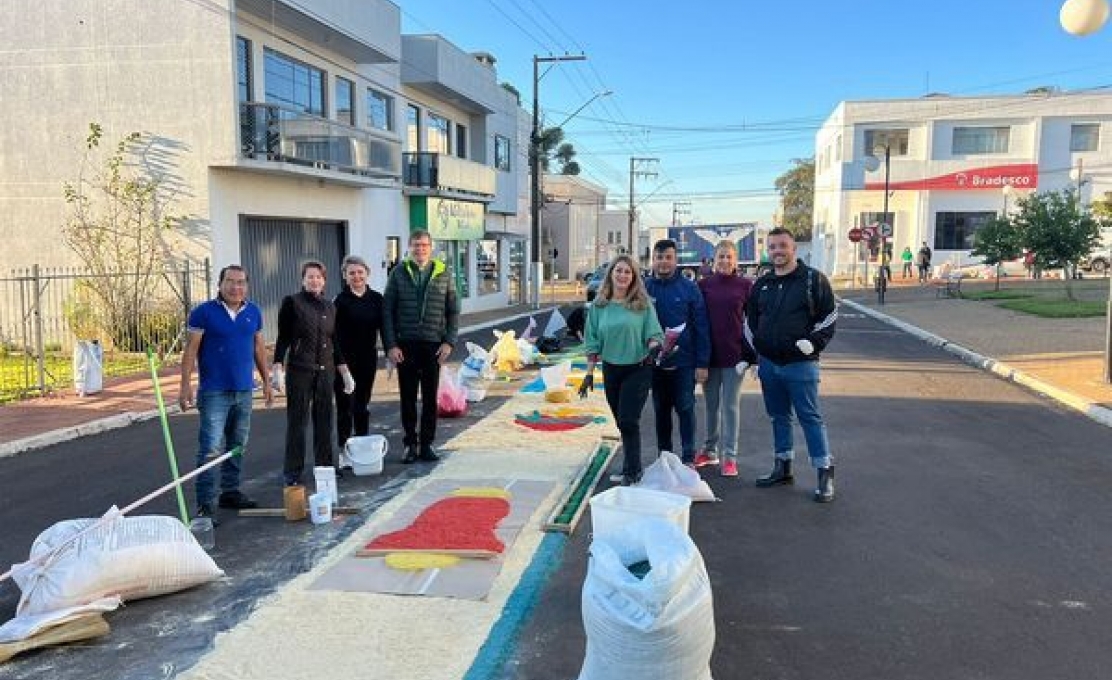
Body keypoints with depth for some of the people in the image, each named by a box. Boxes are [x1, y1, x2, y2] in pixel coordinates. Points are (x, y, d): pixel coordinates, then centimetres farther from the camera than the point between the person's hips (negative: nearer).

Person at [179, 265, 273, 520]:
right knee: (210, 449, -8)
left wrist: (266, 381, 14)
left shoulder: (253, 312, 7)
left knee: (237, 446, 14)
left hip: (244, 391, 5)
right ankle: (205, 504, -3)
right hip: (214, 392, -5)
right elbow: (191, 349, -7)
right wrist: (186, 385, -13)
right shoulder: (204, 312, -6)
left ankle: (231, 492, 27)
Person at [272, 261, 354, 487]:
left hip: (325, 370, 5)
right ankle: (293, 472, 5)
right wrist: (277, 367, -12)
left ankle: (325, 465, 18)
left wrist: (345, 372, 14)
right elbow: (283, 338, -3)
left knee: (324, 420, 9)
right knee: (297, 421, -1)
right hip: (299, 370, -4)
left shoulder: (329, 306, 12)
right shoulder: (292, 303, -1)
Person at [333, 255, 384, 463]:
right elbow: (335, 334, -9)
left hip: (368, 359, 4)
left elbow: (383, 328, 9)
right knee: (346, 406, -1)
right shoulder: (341, 301, -7)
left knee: (363, 406, 13)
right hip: (345, 360, -4)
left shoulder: (376, 298, 4)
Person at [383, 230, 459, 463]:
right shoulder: (398, 273, 3)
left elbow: (453, 311, 7)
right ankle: (410, 444, 16)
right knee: (408, 397, 6)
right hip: (405, 345, 0)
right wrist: (390, 345, -7)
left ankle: (427, 444, 15)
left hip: (433, 345, 1)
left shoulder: (443, 274, 5)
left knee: (430, 397, 6)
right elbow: (387, 311, 1)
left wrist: (449, 342, -4)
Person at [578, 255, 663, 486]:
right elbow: (593, 342, 6)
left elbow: (653, 333, -4)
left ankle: (632, 471, 1)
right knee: (622, 422, 10)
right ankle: (631, 468, 23)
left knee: (628, 420, -10)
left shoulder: (643, 304, -4)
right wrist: (589, 373, 5)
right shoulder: (599, 305, 3)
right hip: (611, 369, 3)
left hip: (638, 368, -3)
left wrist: (654, 347, -27)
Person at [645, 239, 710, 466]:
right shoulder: (644, 288, 1)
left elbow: (701, 327, -6)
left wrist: (702, 363, -11)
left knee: (685, 409, 3)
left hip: (683, 362, -3)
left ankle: (688, 458, 14)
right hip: (655, 362, 3)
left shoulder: (689, 288, -5)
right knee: (661, 411, 13)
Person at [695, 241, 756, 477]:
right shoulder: (704, 285, 4)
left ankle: (730, 457, 11)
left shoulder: (745, 285, 0)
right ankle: (710, 451, 25)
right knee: (711, 405, 12)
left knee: (730, 406, 3)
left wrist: (751, 356, -7)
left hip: (735, 356, -2)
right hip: (709, 356, 2)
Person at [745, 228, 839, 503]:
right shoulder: (762, 284, 11)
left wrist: (813, 344, -12)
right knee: (778, 416, 14)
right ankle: (782, 467, 25)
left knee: (810, 417, -3)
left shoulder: (813, 279, -4)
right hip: (768, 364, 5)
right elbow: (750, 319, 20)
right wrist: (753, 351, 14)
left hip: (800, 365, -5)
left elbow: (829, 315, -4)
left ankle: (825, 474, 5)